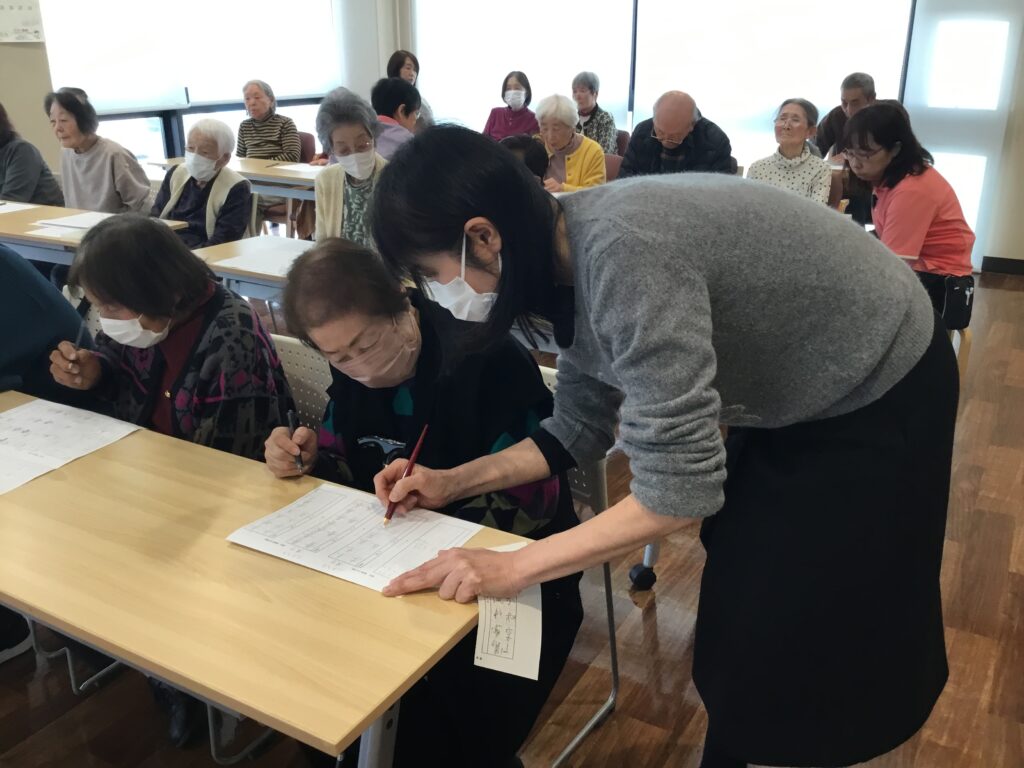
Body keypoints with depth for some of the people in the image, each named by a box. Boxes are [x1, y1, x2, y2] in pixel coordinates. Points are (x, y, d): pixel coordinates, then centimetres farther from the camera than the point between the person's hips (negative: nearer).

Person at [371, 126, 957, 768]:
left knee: (806, 640, 5)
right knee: (741, 604, 18)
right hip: (799, 395, 8)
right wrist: (453, 483, -4)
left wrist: (513, 567, -29)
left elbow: (679, 487, -35)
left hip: (878, 394, -8)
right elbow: (581, 428, 1)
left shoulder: (622, 253, -37)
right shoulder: (574, 256, -9)